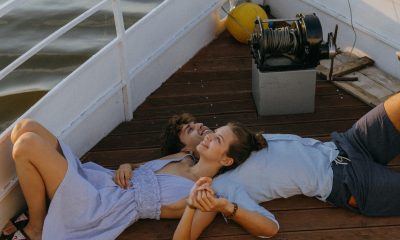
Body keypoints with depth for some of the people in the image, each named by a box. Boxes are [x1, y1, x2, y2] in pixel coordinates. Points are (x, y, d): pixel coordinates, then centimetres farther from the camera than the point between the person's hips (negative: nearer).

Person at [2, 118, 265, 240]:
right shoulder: (183, 158, 14)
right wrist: (126, 168, 2)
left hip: (94, 206, -7)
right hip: (97, 180, 8)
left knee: (27, 143, -22)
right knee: (26, 127, -6)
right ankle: (38, 207, 7)